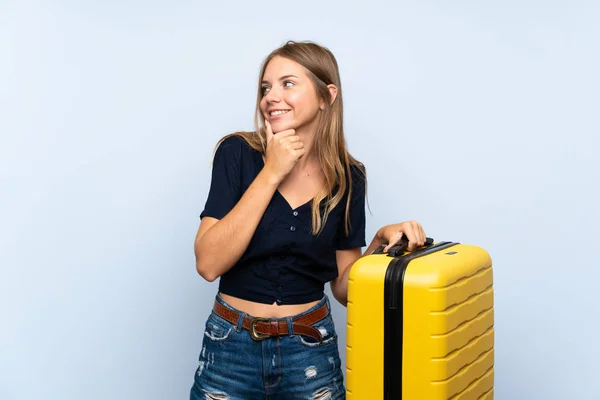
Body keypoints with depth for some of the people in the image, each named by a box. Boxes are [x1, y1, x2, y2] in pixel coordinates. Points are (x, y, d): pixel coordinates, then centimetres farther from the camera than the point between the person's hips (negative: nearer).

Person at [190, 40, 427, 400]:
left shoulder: (347, 177, -2)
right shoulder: (238, 153, -9)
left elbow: (344, 286, 4)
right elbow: (208, 263, -18)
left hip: (310, 353, 2)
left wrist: (381, 242, -14)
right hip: (233, 350, -1)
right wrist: (270, 174, -19)